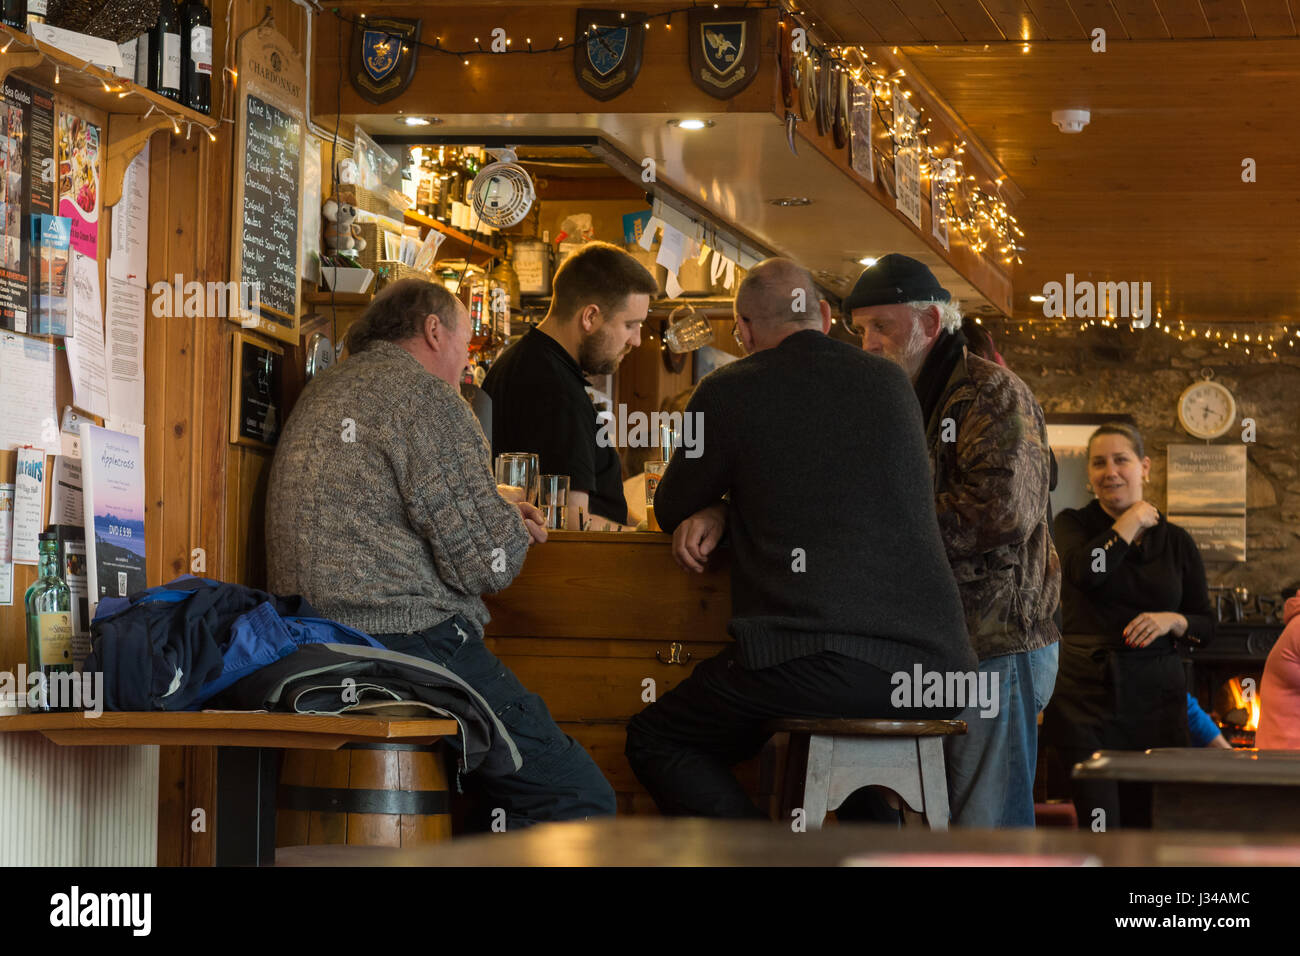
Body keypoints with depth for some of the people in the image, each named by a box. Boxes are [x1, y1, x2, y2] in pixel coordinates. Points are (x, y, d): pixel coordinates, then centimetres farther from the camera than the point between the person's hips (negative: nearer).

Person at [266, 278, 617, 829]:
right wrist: (513, 529, 12)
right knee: (580, 798, -10)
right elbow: (484, 563, -11)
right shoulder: (425, 396, -8)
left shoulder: (320, 393, 21)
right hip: (410, 642, -10)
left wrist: (499, 516, 28)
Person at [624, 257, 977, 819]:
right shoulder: (891, 384, 17)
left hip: (818, 662, -5)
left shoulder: (728, 393, 3)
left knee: (653, 740, 12)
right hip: (931, 662, 6)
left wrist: (714, 507, 41)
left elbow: (670, 508, 18)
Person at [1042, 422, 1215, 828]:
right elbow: (1083, 572, -16)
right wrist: (1131, 522, -5)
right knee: (1099, 825, -11)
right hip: (1087, 692, -2)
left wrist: (1173, 621, -8)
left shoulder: (1177, 541, 12)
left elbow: (1207, 626, 13)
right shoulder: (1074, 524, 7)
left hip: (1156, 693, 2)